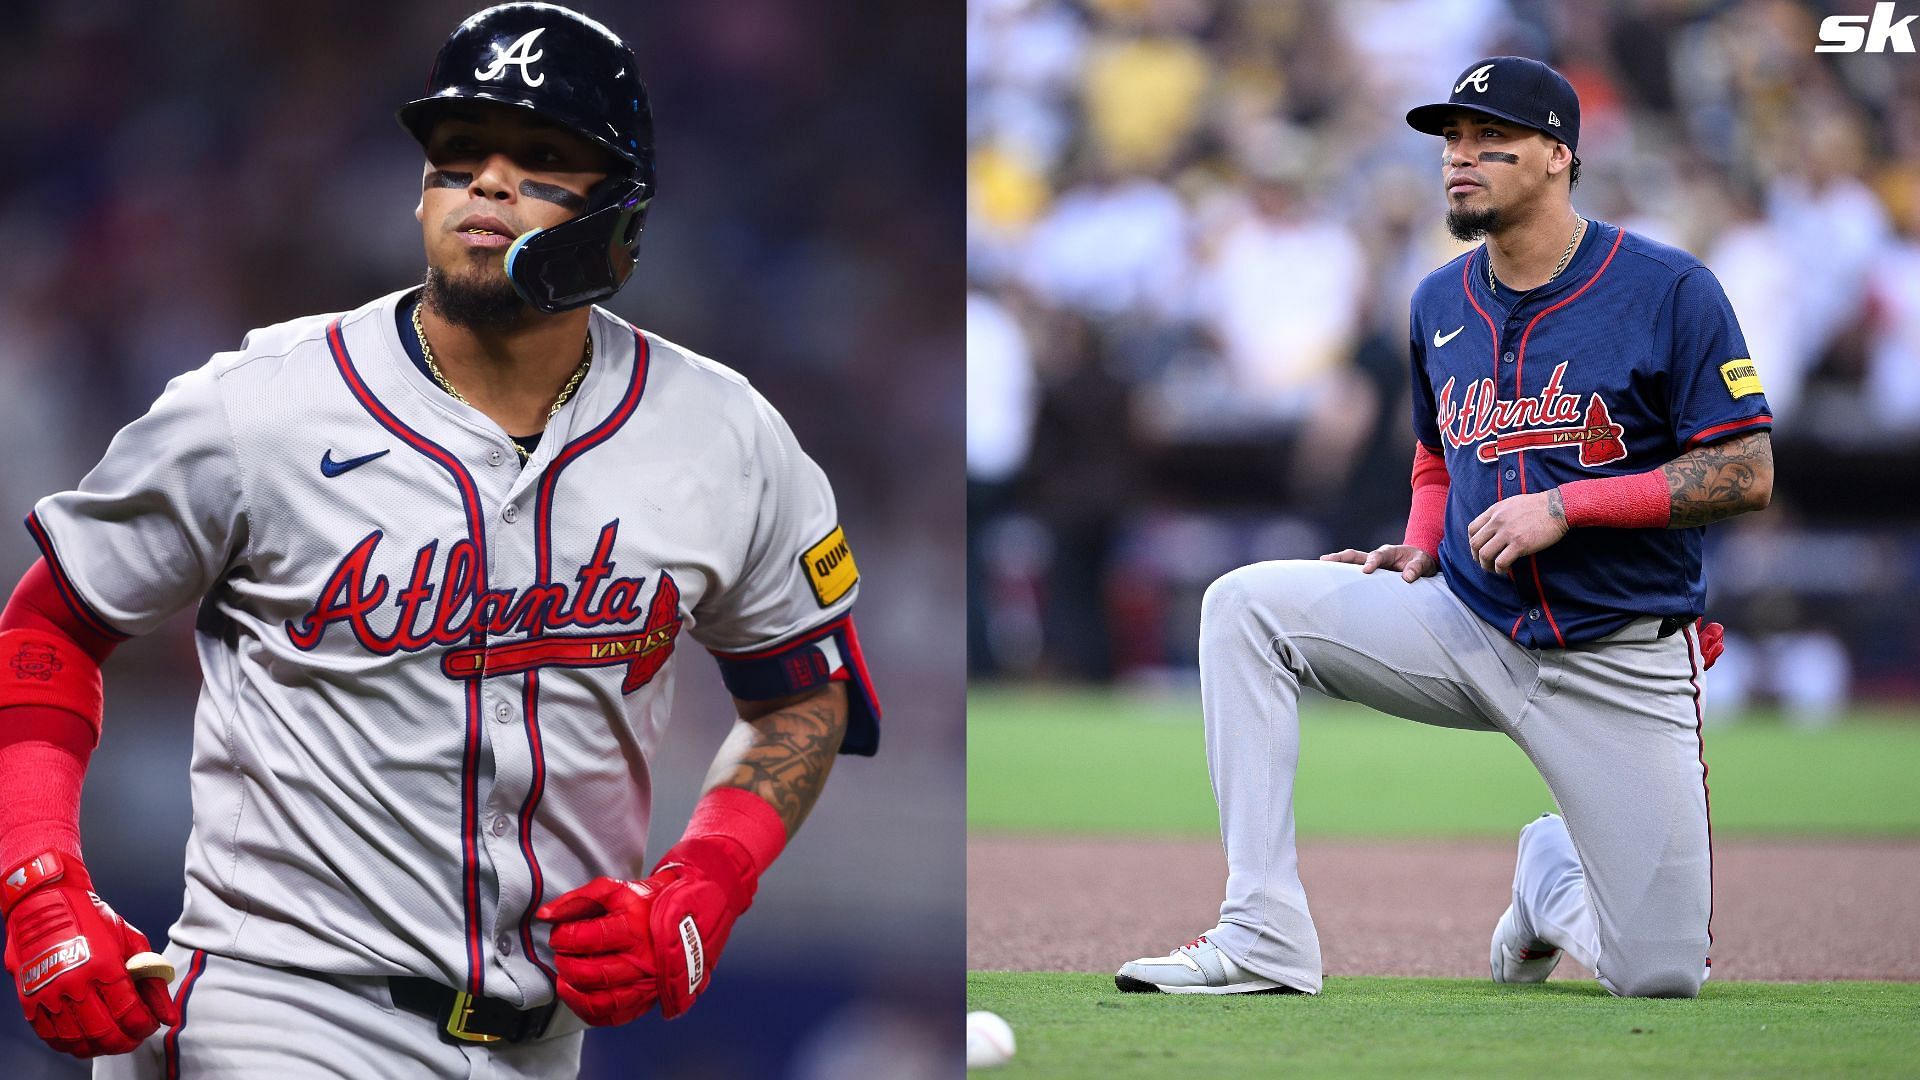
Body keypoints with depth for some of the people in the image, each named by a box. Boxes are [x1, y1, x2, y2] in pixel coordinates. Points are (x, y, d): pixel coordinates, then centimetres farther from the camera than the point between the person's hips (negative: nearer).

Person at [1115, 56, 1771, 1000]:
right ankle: (1264, 939, -16)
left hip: (1619, 665, -4)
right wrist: (1420, 552, 1)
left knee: (1661, 974, -8)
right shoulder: (1440, 303, 6)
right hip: (1466, 628, 4)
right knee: (1245, 605, -17)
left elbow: (1746, 475, -13)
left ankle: (1553, 877, 30)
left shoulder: (1669, 291, -11)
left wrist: (1564, 505, -20)